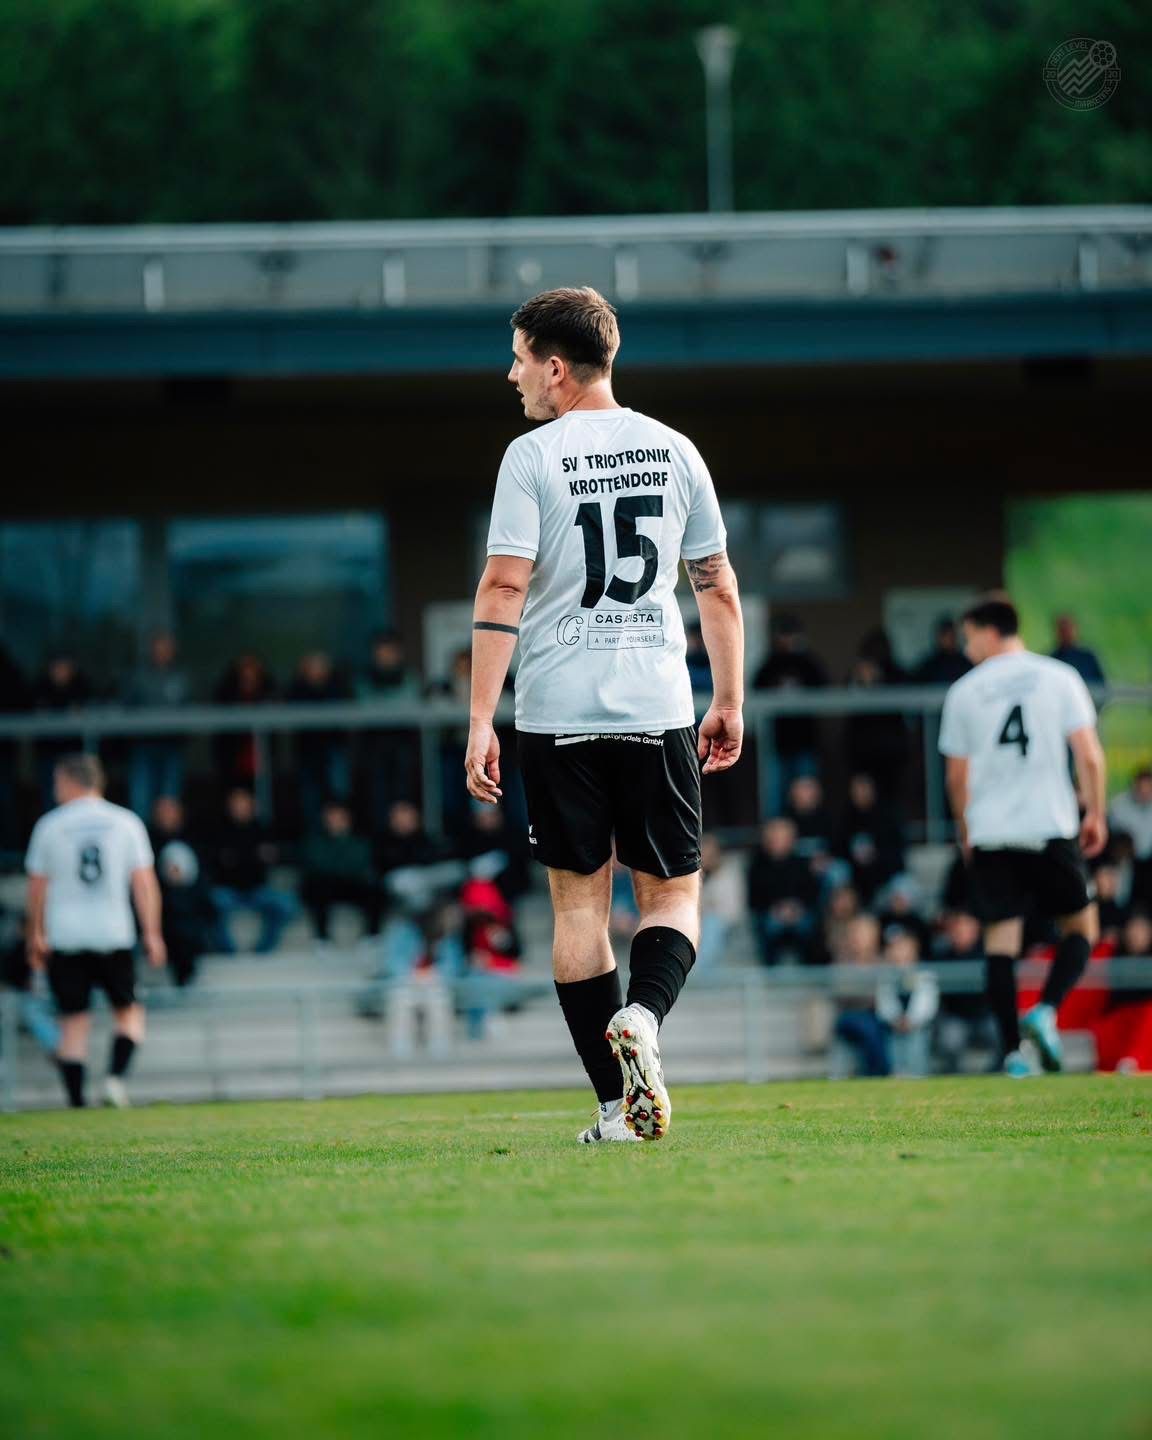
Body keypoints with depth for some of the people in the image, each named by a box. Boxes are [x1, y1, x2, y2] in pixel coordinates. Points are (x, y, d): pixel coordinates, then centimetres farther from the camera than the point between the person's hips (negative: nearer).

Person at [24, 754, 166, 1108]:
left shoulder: (49, 826, 1)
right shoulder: (126, 823, 3)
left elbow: (37, 888, 6)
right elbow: (144, 883, 0)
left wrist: (36, 936, 16)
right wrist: (152, 934, 4)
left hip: (65, 935, 0)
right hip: (114, 933, 0)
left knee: (73, 1022, 3)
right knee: (129, 1013, 12)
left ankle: (76, 1101, -2)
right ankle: (115, 1076, -10)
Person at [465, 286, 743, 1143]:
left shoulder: (532, 458, -4)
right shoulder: (673, 452, 7)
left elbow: (504, 590, -10)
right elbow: (718, 588, 11)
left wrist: (481, 721, -10)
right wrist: (730, 703, 19)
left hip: (559, 712, -2)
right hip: (658, 710, 2)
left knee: (580, 901, 6)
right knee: (672, 892, 10)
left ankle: (619, 1104, 2)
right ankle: (642, 1016, -21)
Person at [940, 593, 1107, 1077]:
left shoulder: (964, 691, 5)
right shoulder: (1059, 678, 2)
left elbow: (957, 776, 9)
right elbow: (1089, 754, -3)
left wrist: (965, 832, 22)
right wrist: (1096, 814, 7)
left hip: (990, 834, 1)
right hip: (1051, 827, -1)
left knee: (1000, 937, 2)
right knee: (1080, 924, 12)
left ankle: (1012, 1051, -6)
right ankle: (1046, 1011, -11)